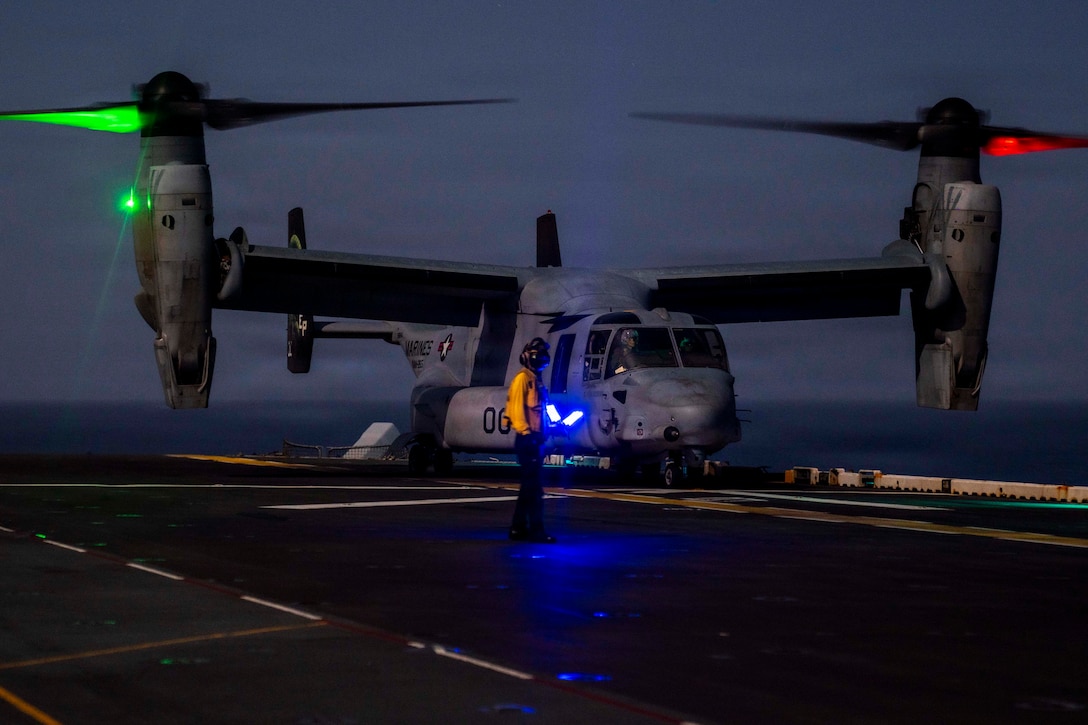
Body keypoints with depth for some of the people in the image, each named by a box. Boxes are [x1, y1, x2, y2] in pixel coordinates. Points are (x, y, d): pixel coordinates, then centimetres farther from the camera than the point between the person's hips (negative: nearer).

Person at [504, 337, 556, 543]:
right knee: (533, 486, -12)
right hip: (527, 439, -10)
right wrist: (525, 432, -25)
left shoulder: (537, 381, 20)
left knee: (529, 485, 12)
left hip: (534, 438, 10)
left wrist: (541, 435, 19)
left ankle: (519, 528, 17)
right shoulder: (522, 379, -8)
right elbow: (517, 408, -17)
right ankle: (536, 530, -15)